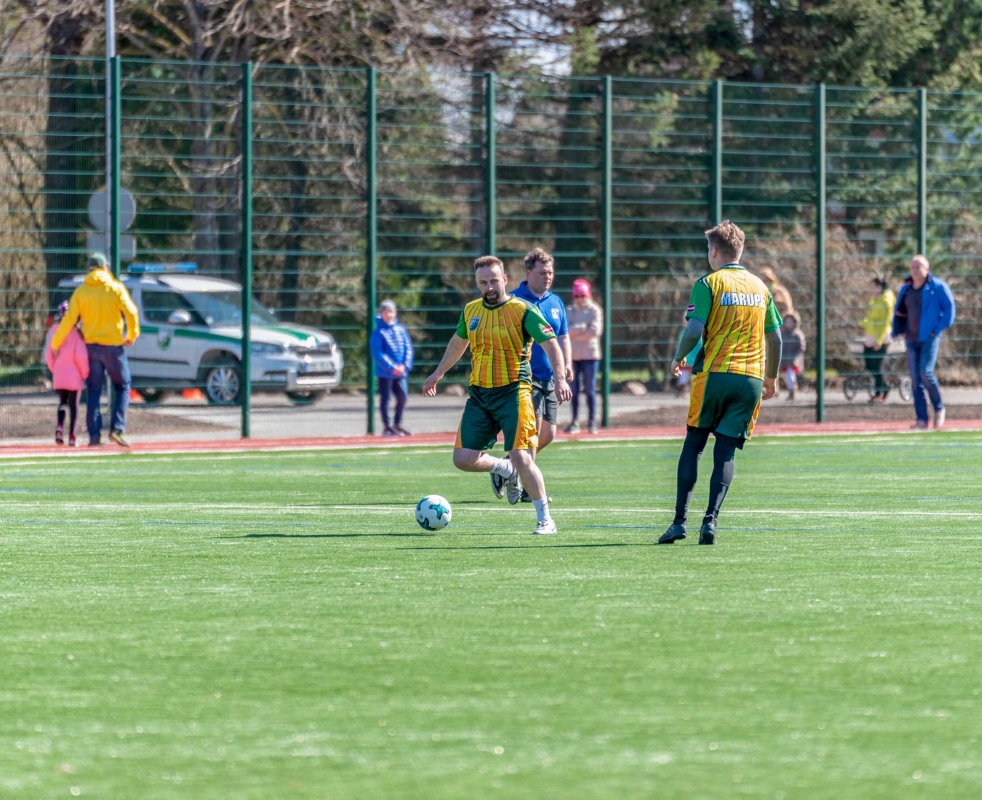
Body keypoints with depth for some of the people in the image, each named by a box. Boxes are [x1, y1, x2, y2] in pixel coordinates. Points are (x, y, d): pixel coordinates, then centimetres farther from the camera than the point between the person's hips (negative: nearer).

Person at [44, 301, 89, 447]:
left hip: (58, 375, 3)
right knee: (74, 405, 5)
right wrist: (85, 373, -2)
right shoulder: (76, 332, -10)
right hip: (74, 375, -3)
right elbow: (81, 355, -16)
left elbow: (48, 355, 5)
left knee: (62, 402, 17)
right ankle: (71, 437, -1)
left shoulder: (53, 331, 3)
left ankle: (60, 425, -10)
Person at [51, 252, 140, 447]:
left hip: (91, 347, 2)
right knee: (123, 387, 9)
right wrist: (132, 335, 6)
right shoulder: (116, 288, -4)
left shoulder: (81, 292, 1)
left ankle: (94, 434, -1)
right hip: (113, 345, -2)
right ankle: (118, 429, -7)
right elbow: (131, 312, -10)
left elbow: (69, 320, -3)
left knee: (94, 392, 8)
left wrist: (55, 344, 5)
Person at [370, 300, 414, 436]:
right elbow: (378, 353, -13)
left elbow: (408, 348, 6)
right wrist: (392, 367, -19)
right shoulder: (379, 332, -8)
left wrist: (405, 365, -9)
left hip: (401, 372, 5)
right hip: (385, 373, -5)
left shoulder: (400, 329, 7)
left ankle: (397, 424, 20)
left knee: (403, 397, 7)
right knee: (385, 398, -1)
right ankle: (387, 426, 4)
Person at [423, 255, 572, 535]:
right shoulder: (471, 311, 9)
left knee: (520, 458, -16)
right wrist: (438, 373, 37)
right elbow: (458, 342, 28)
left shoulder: (523, 310, -9)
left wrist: (560, 378, -31)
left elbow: (550, 343, -17)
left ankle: (545, 519, -3)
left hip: (513, 393, -6)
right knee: (463, 459, -3)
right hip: (479, 395, 6)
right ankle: (506, 470, 27)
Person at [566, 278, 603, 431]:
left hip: (590, 354, -3)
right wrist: (582, 328, -14)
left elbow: (595, 331, -10)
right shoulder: (569, 311, 9)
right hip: (573, 355, 3)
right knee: (575, 390, 3)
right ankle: (575, 422, 6)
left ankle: (592, 422, 2)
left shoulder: (595, 310, 2)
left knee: (590, 390, -2)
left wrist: (575, 333, -7)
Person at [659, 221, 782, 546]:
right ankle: (710, 519, -10)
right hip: (751, 378, 3)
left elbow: (694, 331, -11)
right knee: (725, 451, 4)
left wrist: (678, 359, 7)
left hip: (714, 374, -3)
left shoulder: (709, 284, -3)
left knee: (693, 444, 7)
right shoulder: (759, 287, 12)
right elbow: (775, 338, 13)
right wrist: (771, 378, 26)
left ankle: (679, 521, 1)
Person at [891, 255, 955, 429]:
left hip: (929, 337, -6)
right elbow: (899, 311, 21)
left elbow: (949, 307, -4)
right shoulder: (906, 289, 11)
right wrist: (899, 330, 9)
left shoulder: (937, 286, -4)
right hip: (912, 339, 6)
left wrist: (940, 329, -9)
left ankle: (939, 408, 4)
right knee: (915, 379, 2)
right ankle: (922, 419, 5)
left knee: (926, 373, -17)